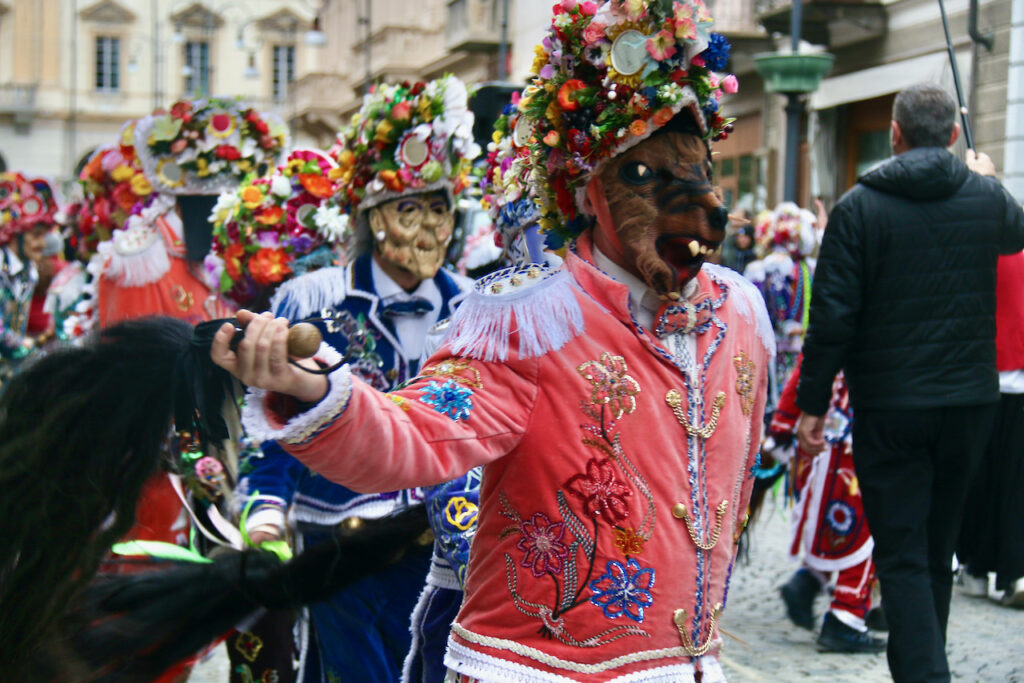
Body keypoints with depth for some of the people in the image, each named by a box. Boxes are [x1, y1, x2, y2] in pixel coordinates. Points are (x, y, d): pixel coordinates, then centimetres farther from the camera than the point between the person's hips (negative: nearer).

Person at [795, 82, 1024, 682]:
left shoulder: (859, 207, -8)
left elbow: (832, 315, -10)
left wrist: (813, 404, -3)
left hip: (888, 407, -3)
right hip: (970, 401, 4)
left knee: (903, 556, 0)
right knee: (939, 551, 17)